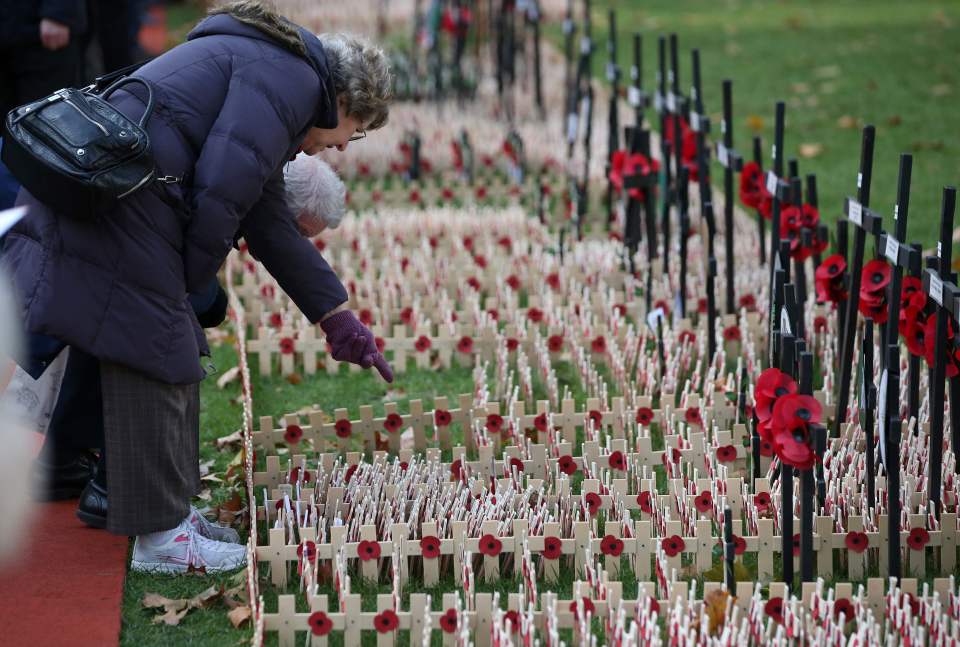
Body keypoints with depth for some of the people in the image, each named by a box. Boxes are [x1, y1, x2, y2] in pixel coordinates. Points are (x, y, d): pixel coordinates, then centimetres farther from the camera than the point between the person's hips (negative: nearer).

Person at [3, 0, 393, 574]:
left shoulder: (265, 69, 28)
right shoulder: (292, 76, -5)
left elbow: (271, 226, 31)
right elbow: (224, 183, -18)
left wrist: (339, 319, 33)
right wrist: (194, 274, -4)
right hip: (120, 198, -11)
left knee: (175, 357, 17)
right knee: (154, 357, -4)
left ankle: (169, 511, 27)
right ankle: (160, 538, 4)